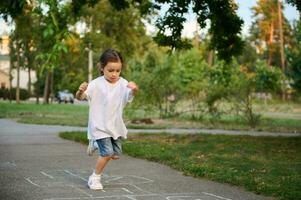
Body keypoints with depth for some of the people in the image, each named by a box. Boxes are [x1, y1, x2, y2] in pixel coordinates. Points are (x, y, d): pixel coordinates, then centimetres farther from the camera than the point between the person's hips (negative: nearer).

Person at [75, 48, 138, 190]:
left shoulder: (122, 83, -5)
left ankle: (96, 144, 37)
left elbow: (130, 95, -23)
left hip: (115, 125, 5)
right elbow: (80, 97, -17)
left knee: (116, 154, 11)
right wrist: (81, 91, -41)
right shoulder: (96, 84, -13)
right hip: (100, 126, -5)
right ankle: (95, 177, 4)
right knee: (107, 153, -16)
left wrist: (134, 89, -46)